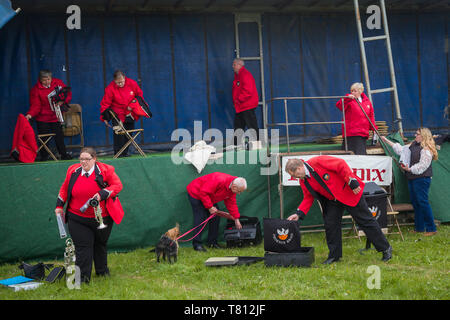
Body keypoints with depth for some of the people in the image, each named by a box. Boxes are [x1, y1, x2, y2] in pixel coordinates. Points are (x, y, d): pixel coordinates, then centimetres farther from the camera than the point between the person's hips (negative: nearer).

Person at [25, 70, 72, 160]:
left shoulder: (58, 83, -2)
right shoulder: (35, 89, -10)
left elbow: (68, 94, 3)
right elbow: (35, 105, -14)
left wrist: (62, 101, -17)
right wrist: (30, 114, -31)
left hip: (56, 117, 2)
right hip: (42, 119, -2)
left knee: (59, 136, 6)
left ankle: (64, 155, 18)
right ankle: (43, 157, 13)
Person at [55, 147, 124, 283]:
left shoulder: (105, 170, -9)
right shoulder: (73, 171, 0)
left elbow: (117, 185, -9)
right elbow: (64, 189, 13)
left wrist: (102, 194, -22)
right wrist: (59, 206, 7)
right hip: (78, 218, 0)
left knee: (100, 244, 18)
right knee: (82, 246, -7)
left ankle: (102, 271, 37)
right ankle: (83, 276, -3)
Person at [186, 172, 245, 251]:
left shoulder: (232, 188, -8)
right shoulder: (219, 180, -37)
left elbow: (231, 203, 4)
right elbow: (203, 192, -35)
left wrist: (236, 219, 3)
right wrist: (210, 207, -28)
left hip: (209, 198, 9)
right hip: (195, 194, -9)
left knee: (215, 218, 2)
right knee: (200, 218, -16)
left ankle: (212, 242, 11)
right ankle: (197, 244, -12)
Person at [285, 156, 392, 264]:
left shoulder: (317, 162, -26)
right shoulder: (303, 181, -2)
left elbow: (341, 165, -25)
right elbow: (308, 198, 6)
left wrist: (353, 183, -26)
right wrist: (299, 213, -7)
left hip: (349, 192, -7)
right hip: (332, 200, 7)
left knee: (365, 221, 0)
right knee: (330, 224, 0)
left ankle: (385, 248, 10)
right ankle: (334, 255, 14)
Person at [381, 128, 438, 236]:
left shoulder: (426, 149, -12)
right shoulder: (413, 145, 16)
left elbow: (423, 165, -18)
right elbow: (400, 149, 26)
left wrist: (410, 169, -16)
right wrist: (387, 141, 27)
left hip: (422, 179, -9)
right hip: (412, 178, 10)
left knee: (423, 202, -11)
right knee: (415, 202, 11)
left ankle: (431, 229, -7)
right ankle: (419, 227, 19)